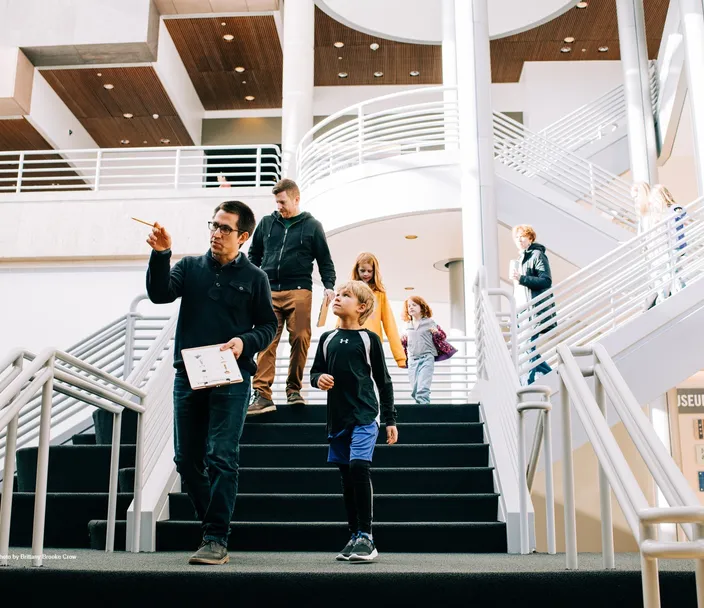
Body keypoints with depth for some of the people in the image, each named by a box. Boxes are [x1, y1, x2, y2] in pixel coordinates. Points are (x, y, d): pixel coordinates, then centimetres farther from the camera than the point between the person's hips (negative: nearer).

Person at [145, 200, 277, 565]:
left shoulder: (254, 277, 5)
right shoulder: (190, 266, 10)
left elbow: (268, 325, 7)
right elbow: (160, 294, -5)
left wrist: (245, 342, -12)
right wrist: (160, 255, -18)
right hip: (187, 375, 3)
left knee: (221, 459, -7)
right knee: (186, 458, 8)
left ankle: (216, 539, -2)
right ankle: (211, 521, 25)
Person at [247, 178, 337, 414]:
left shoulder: (312, 226, 8)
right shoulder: (266, 223, 12)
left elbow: (325, 260, 8)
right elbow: (254, 255, 21)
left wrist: (329, 286, -5)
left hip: (299, 291, -1)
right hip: (269, 291, 1)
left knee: (300, 339, -3)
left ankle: (294, 389, 12)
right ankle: (262, 395, -9)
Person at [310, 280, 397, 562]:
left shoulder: (369, 339, 0)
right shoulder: (327, 339, 10)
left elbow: (383, 381, 3)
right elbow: (315, 371, 17)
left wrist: (390, 419, 3)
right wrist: (318, 379, -8)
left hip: (365, 416, -5)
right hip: (338, 418, 5)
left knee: (358, 466, -21)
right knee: (347, 476, 9)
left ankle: (366, 537, -12)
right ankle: (355, 537, 20)